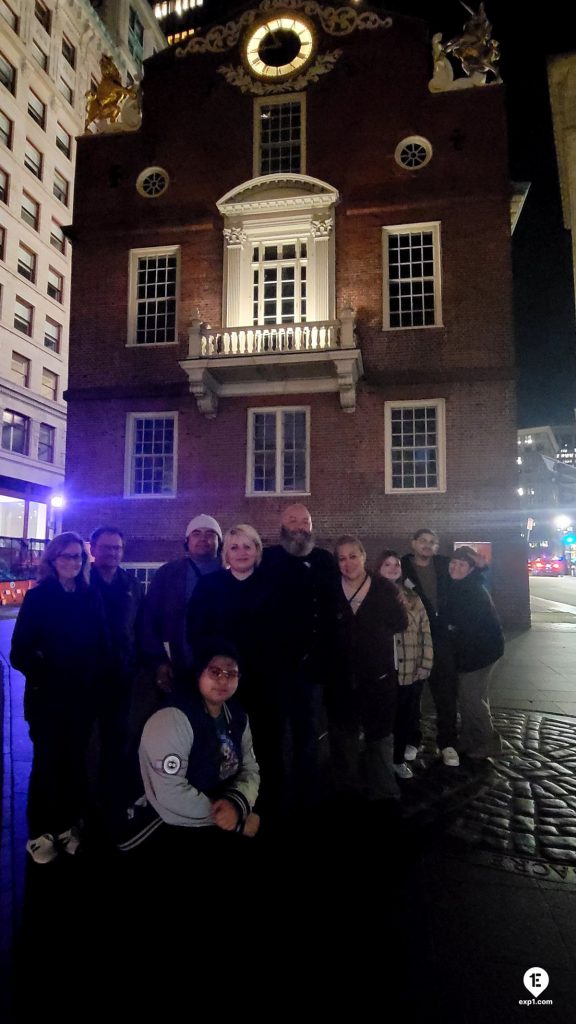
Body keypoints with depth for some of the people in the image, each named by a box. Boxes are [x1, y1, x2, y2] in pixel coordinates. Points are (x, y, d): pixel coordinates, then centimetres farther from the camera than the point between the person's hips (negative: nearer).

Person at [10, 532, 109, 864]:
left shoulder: (92, 596, 2)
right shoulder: (38, 597, -7)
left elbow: (103, 644, 3)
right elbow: (20, 653, -9)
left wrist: (95, 678, -8)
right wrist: (48, 677, -14)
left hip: (83, 697, 3)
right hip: (47, 698, -3)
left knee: (75, 761, 12)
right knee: (47, 762, 7)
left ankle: (68, 825, 30)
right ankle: (41, 832, 25)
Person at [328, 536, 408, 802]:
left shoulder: (384, 588, -5)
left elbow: (401, 624, -9)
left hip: (378, 677, -1)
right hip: (341, 678, 1)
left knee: (380, 738, 13)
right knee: (343, 738, 17)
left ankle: (385, 795, 31)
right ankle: (347, 792, 37)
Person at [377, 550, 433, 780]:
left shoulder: (412, 598, 7)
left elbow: (425, 632, 7)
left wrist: (425, 664, 0)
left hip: (412, 671, 4)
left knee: (408, 715, 14)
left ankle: (399, 759, 32)